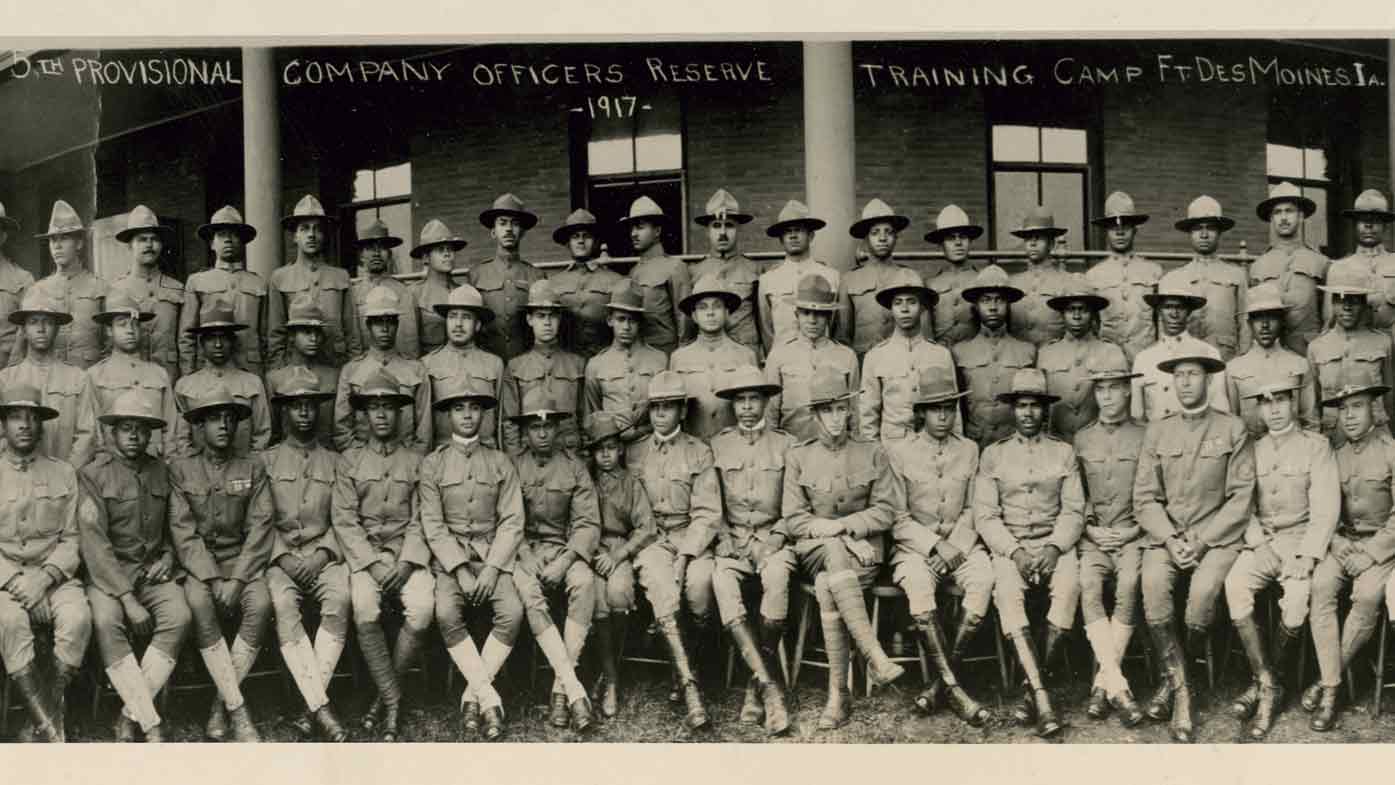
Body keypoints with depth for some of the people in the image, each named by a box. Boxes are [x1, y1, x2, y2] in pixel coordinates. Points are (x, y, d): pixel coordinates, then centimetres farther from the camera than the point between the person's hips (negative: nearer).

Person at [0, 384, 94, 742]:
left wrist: (46, 577, -12)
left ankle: (54, 708, -19)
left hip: (55, 575, 1)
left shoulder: (63, 474, 9)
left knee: (78, 618, -31)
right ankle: (52, 731, -32)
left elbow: (73, 538, 4)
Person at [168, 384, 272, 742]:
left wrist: (237, 580, -15)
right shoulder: (180, 469, 6)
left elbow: (260, 530, -1)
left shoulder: (253, 470, 8)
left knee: (260, 604, -30)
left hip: (242, 562, 1)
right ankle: (238, 710, -29)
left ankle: (221, 705, -18)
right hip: (197, 565, -1)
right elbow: (184, 533, -3)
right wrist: (212, 579, -16)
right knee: (199, 604, -33)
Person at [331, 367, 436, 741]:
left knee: (422, 612, -28)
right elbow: (344, 520, 2)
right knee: (365, 614, -30)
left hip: (408, 553, 0)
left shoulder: (416, 462, 13)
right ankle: (392, 700, -16)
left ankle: (385, 696, -8)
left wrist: (406, 563, -12)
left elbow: (420, 521, 5)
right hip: (364, 554, 0)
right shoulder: (348, 461, 11)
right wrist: (373, 564, -12)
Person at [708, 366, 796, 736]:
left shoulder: (786, 444, 9)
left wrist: (775, 538, -7)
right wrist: (725, 539, -4)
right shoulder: (717, 446, 13)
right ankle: (772, 686, -34)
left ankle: (757, 685, -23)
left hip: (773, 535, -1)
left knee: (777, 577, -35)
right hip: (731, 538, 1)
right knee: (722, 580, -31)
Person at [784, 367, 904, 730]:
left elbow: (884, 512, 3)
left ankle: (838, 694, -31)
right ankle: (875, 657, -42)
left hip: (863, 549, 0)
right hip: (814, 550, 1)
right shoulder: (798, 457, 7)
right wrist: (843, 538, -10)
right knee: (834, 552, -37)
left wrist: (842, 525, -12)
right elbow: (793, 519, 2)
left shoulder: (873, 454, 7)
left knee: (827, 588, -33)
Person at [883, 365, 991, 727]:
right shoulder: (898, 451, 3)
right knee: (918, 585, -36)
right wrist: (934, 546, -12)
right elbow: (898, 518, 0)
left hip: (961, 544, 2)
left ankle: (941, 682, -21)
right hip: (916, 545, -2)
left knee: (984, 580, -31)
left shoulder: (969, 450, 12)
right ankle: (955, 689, -34)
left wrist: (953, 547, -7)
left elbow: (973, 511, 10)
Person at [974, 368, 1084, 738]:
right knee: (1007, 592, -32)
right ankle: (1042, 698, -36)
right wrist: (1014, 551, -12)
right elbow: (985, 514, 3)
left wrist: (1054, 547, -13)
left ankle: (1031, 685, -22)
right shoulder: (993, 454, 10)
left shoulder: (1064, 452, 12)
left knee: (1069, 586, -32)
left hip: (1055, 544, 0)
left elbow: (1074, 511, 5)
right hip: (1008, 546, 0)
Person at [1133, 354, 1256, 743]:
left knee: (1203, 590, -32)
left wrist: (1201, 542, -11)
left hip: (1217, 535, -2)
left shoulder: (1233, 430, 5)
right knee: (1153, 584, -29)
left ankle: (1175, 679, -7)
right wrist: (1171, 539, -9)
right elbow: (1145, 498, 7)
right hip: (1165, 534, 2)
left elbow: (1240, 498, -1)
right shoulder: (1157, 431, 12)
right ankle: (1181, 692, -19)